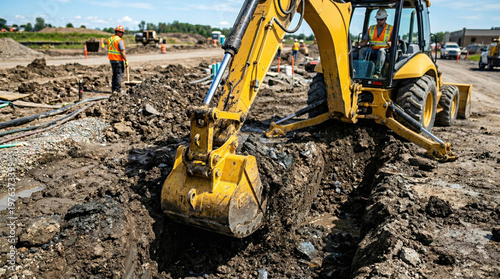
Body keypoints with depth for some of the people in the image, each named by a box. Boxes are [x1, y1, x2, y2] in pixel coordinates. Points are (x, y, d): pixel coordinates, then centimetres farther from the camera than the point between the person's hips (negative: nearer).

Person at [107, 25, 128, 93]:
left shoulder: (109, 39, 11)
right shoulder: (119, 40, -14)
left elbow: (109, 50, 14)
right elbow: (122, 52, -18)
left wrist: (111, 58, 19)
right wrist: (126, 61, -14)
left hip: (112, 59, 8)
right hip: (119, 60, -8)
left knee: (114, 74, 17)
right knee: (119, 75, -1)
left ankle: (113, 89, 18)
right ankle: (118, 90, -2)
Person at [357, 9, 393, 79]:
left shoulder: (391, 29, 6)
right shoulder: (371, 28, 17)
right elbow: (365, 40, 13)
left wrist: (390, 43, -28)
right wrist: (359, 44, -11)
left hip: (384, 49, -3)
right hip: (372, 49, 3)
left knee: (381, 51, -39)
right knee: (362, 51, -27)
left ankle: (377, 73, -48)